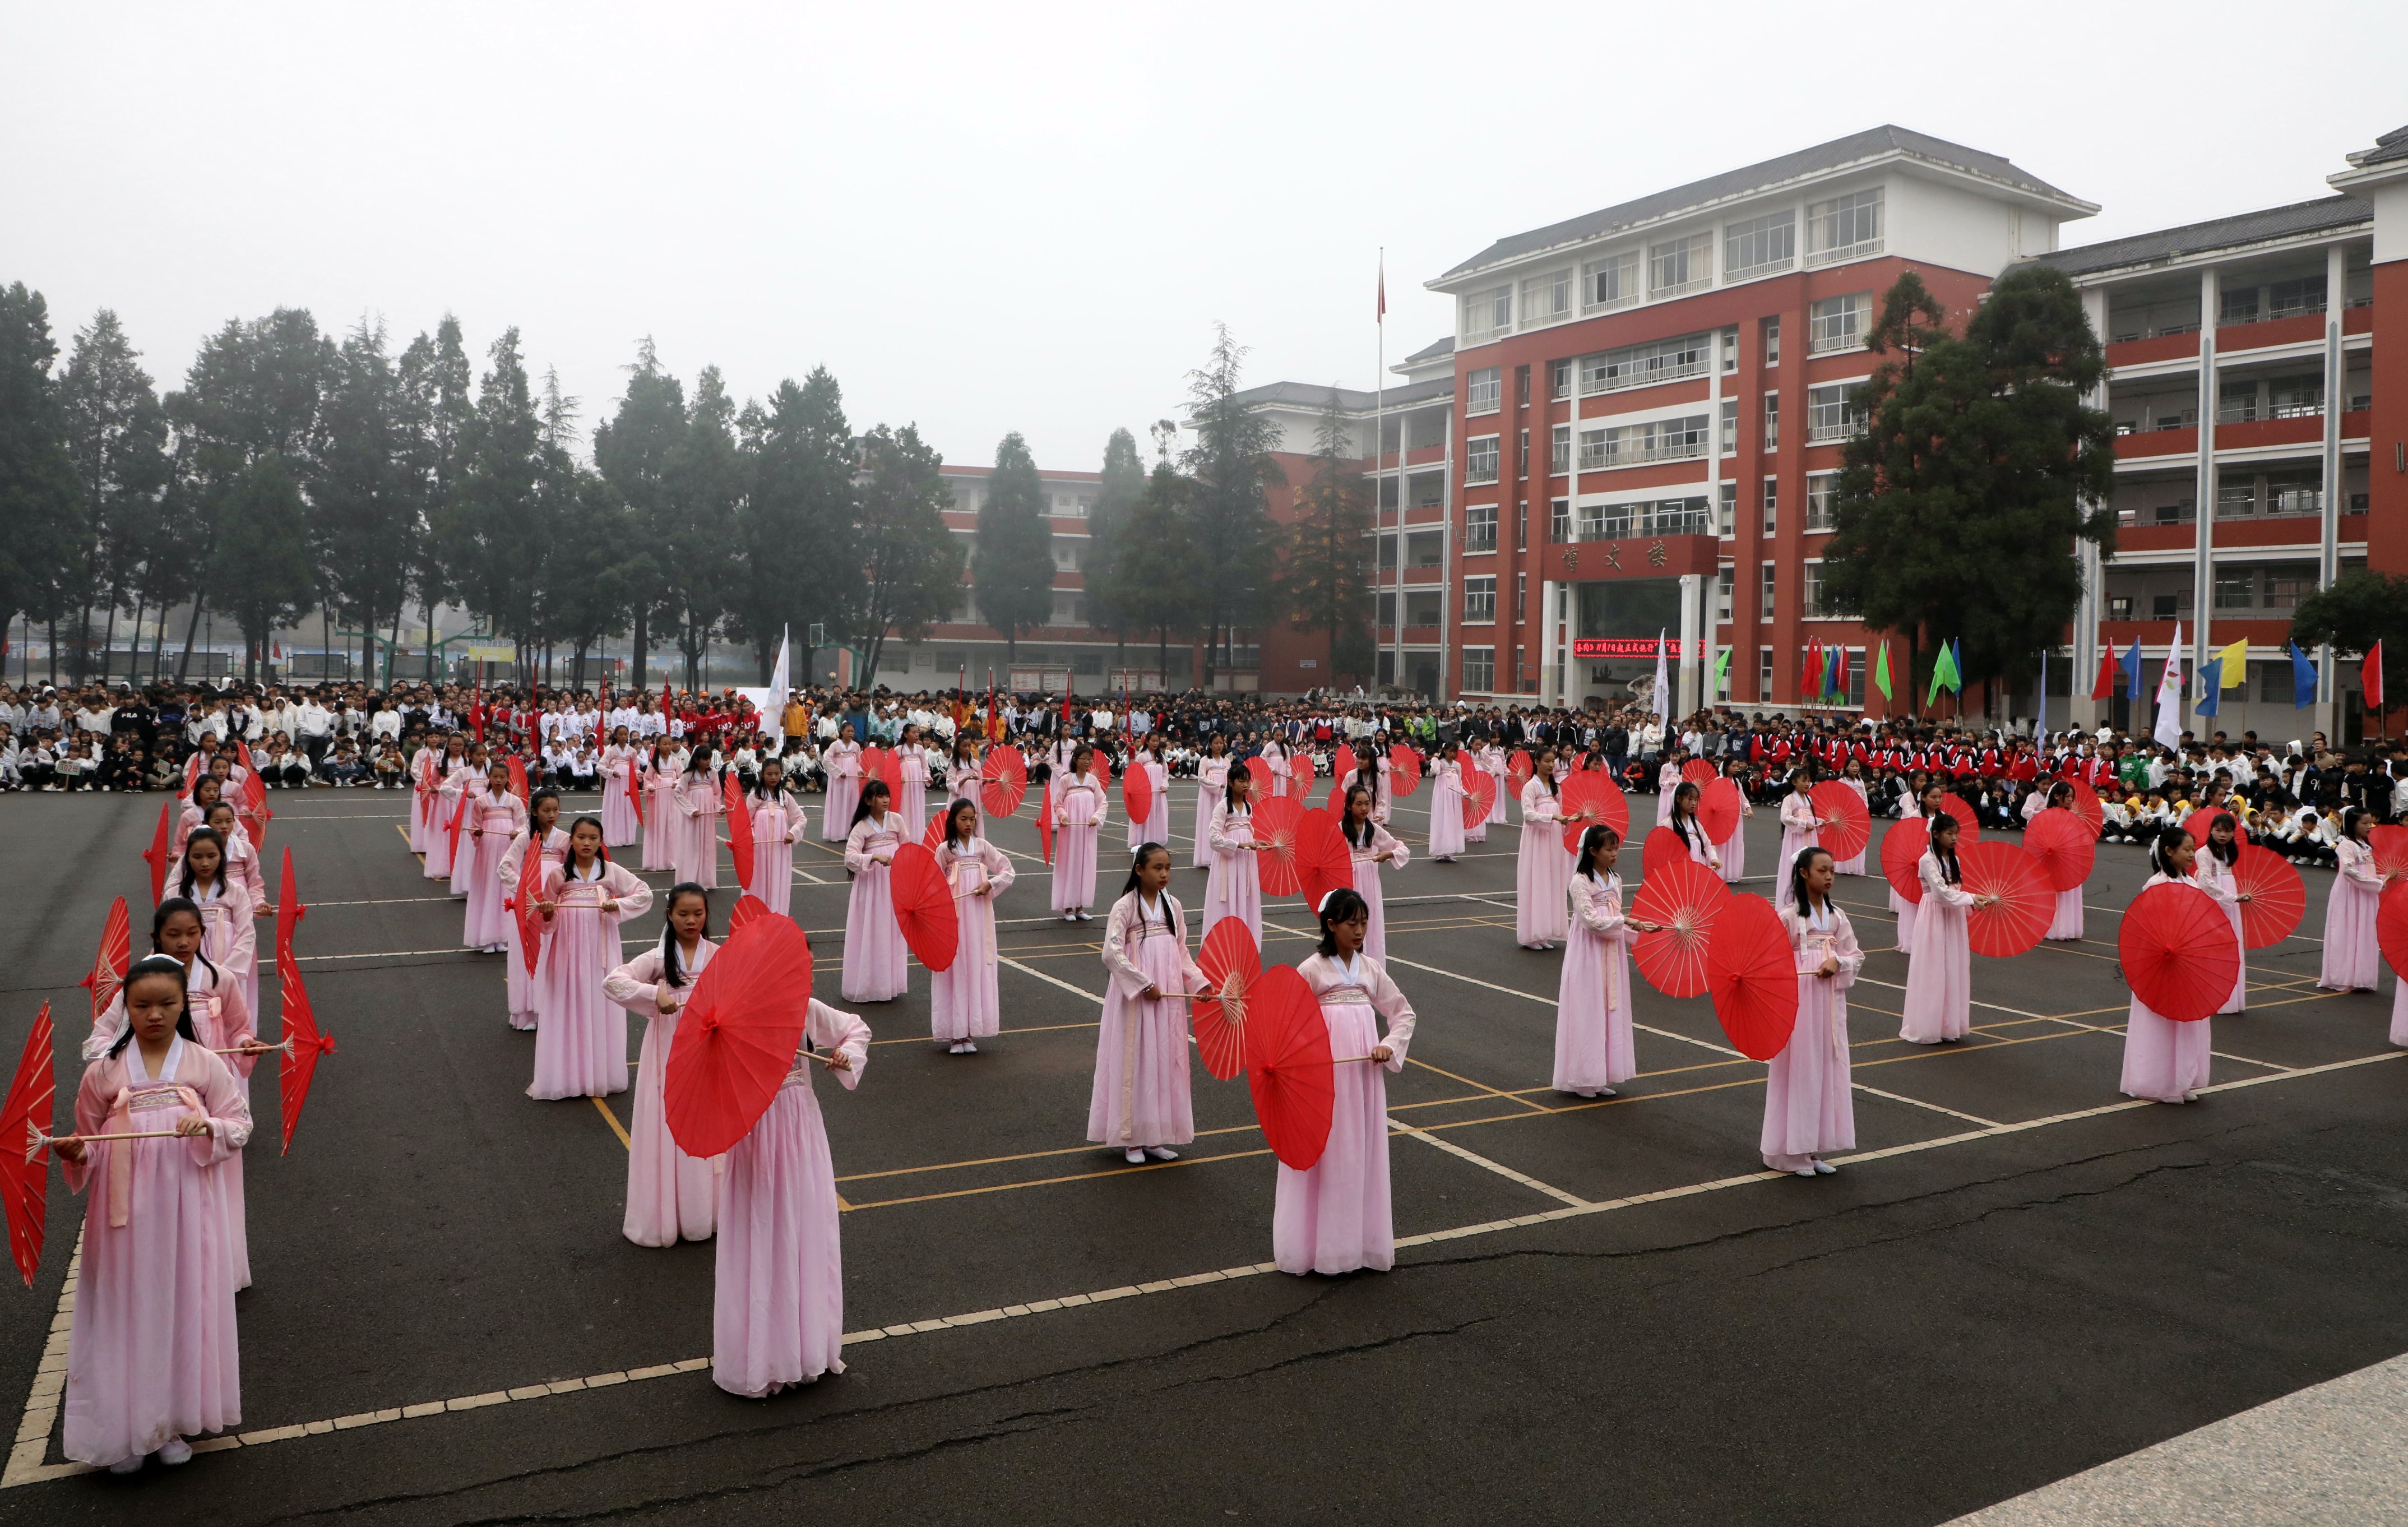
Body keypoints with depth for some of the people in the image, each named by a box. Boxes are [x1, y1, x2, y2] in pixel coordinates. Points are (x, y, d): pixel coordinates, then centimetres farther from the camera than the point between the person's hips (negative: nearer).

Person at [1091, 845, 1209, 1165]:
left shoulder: (1173, 906, 9)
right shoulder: (1125, 907, -9)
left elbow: (1182, 952, 13)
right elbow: (1112, 953, -16)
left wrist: (1198, 981, -1)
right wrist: (1144, 985, -18)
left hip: (1168, 998, 5)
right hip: (1135, 999, -5)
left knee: (1166, 1060, 8)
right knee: (1134, 1061, 1)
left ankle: (1156, 1136, 19)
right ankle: (1131, 1139, 12)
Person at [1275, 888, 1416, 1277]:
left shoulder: (1370, 968, 9)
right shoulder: (1313, 968, -4)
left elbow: (1403, 1013, 14)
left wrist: (1390, 1046, -2)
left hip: (1364, 1070, 4)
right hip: (1325, 1070, -4)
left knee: (1364, 1149, 9)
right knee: (1325, 1149, 0)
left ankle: (1363, 1234, 21)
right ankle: (1319, 1239, 10)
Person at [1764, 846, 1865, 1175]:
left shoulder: (1837, 916, 8)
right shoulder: (1789, 916, -8)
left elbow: (1857, 956, 10)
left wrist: (1838, 962, -9)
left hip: (1830, 1002, 5)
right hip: (1798, 1000, -5)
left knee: (1828, 1068, 7)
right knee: (1798, 1068, -2)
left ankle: (1816, 1147, 17)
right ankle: (1791, 1151, 8)